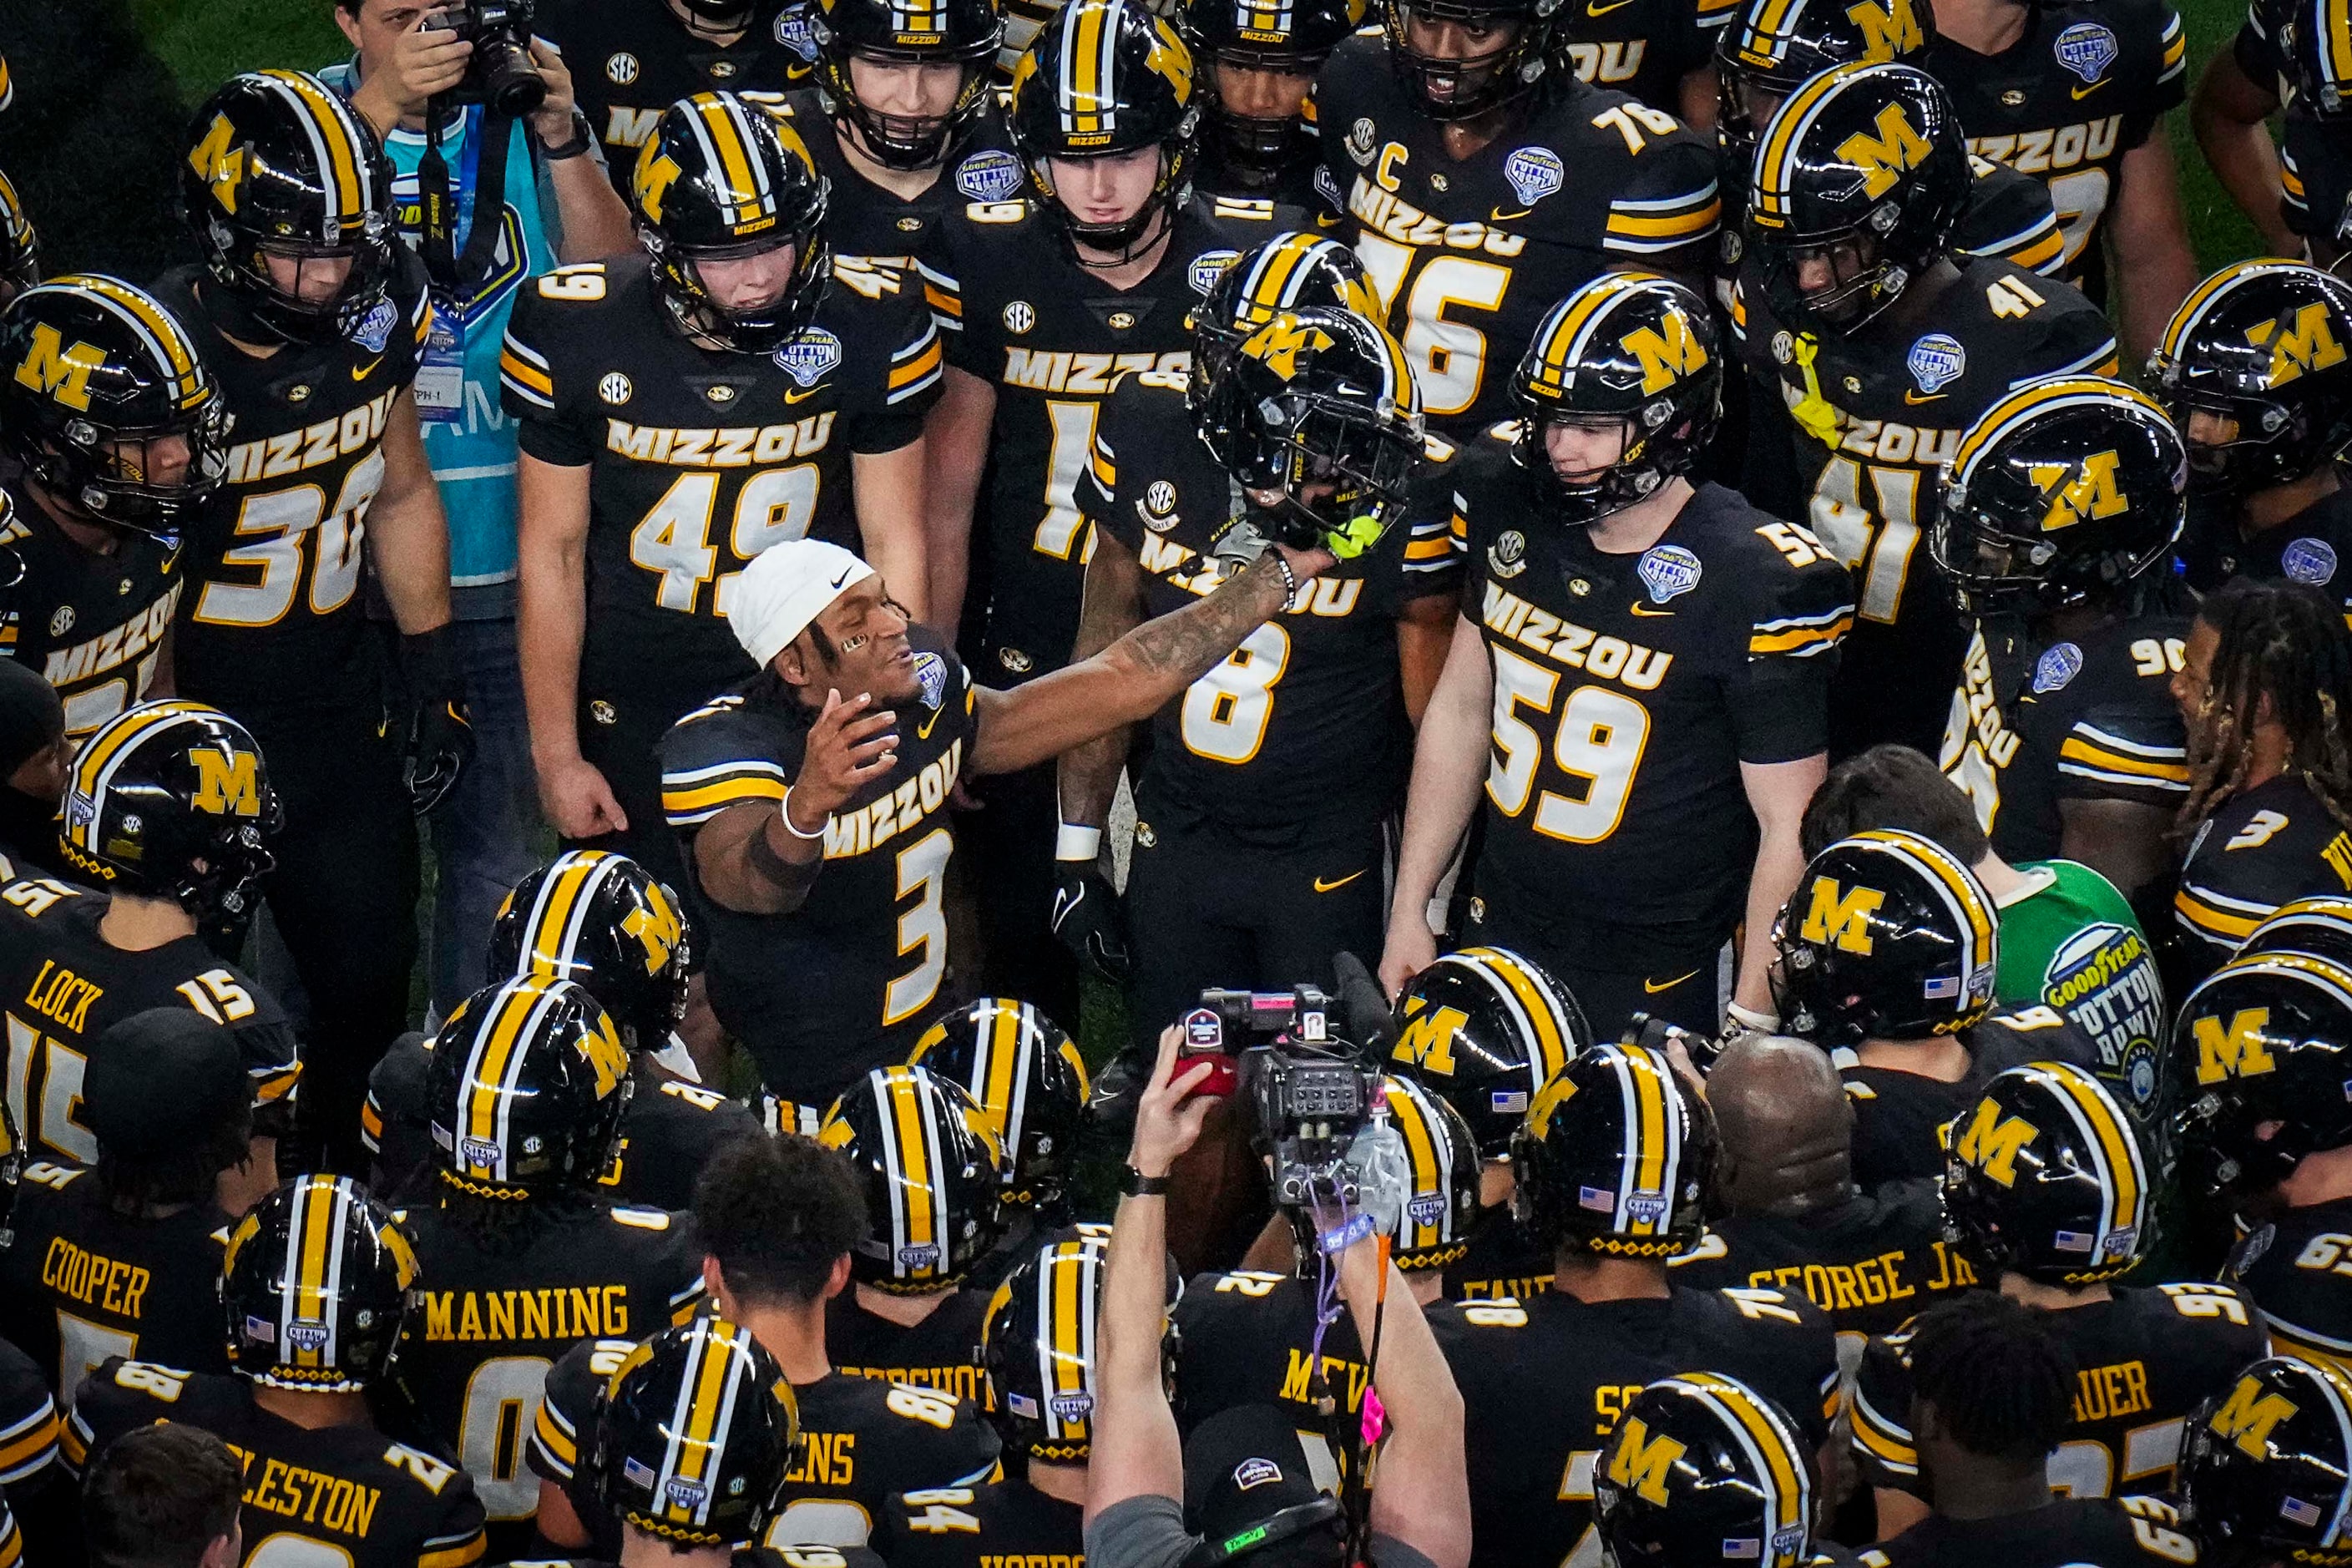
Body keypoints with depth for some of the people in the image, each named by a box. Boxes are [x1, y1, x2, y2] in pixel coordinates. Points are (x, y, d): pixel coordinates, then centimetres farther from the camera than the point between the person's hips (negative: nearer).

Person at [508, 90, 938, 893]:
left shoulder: (868, 326, -12)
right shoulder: (575, 334, -13)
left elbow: (894, 541, -4)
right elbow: (553, 553, -4)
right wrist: (555, 756, -2)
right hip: (633, 719, 0)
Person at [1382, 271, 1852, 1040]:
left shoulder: (1757, 588, -19)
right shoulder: (1510, 508, -2)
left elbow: (1789, 827, -14)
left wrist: (1752, 1024, -15)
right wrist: (1409, 911, 11)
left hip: (1652, 977, -5)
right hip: (1500, 929, 5)